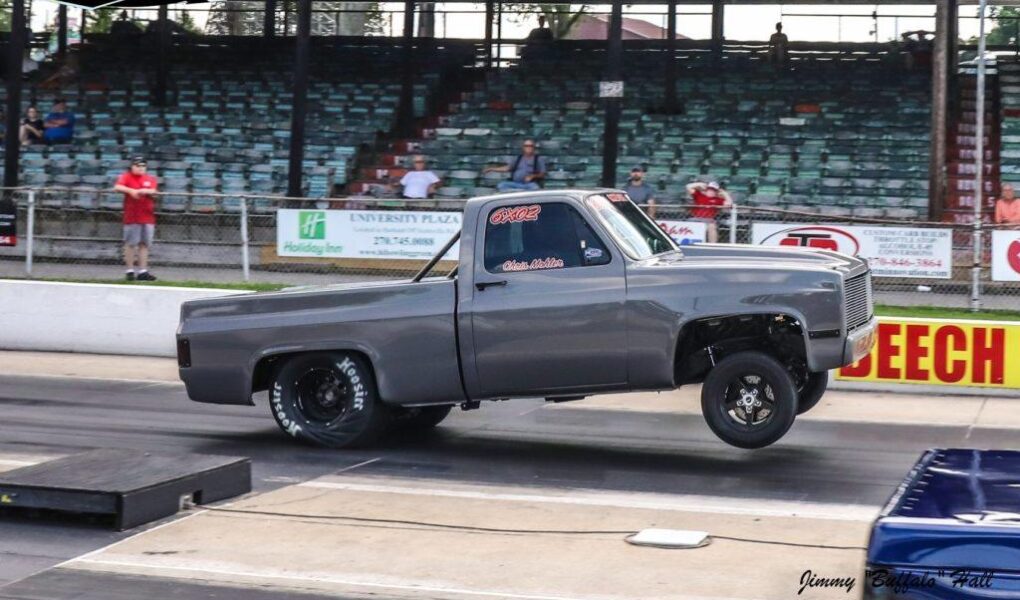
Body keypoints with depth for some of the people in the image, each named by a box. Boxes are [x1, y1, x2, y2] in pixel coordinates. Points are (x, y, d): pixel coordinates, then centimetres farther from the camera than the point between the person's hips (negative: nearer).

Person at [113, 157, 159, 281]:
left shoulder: (150, 179, 13)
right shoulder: (126, 177, 1)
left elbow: (152, 191, -4)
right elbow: (118, 187, -17)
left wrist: (142, 191, -24)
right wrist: (131, 190, -33)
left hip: (148, 216, 4)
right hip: (131, 216, -4)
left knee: (144, 244, 5)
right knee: (130, 243, -1)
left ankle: (142, 271, 8)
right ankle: (130, 271, 4)